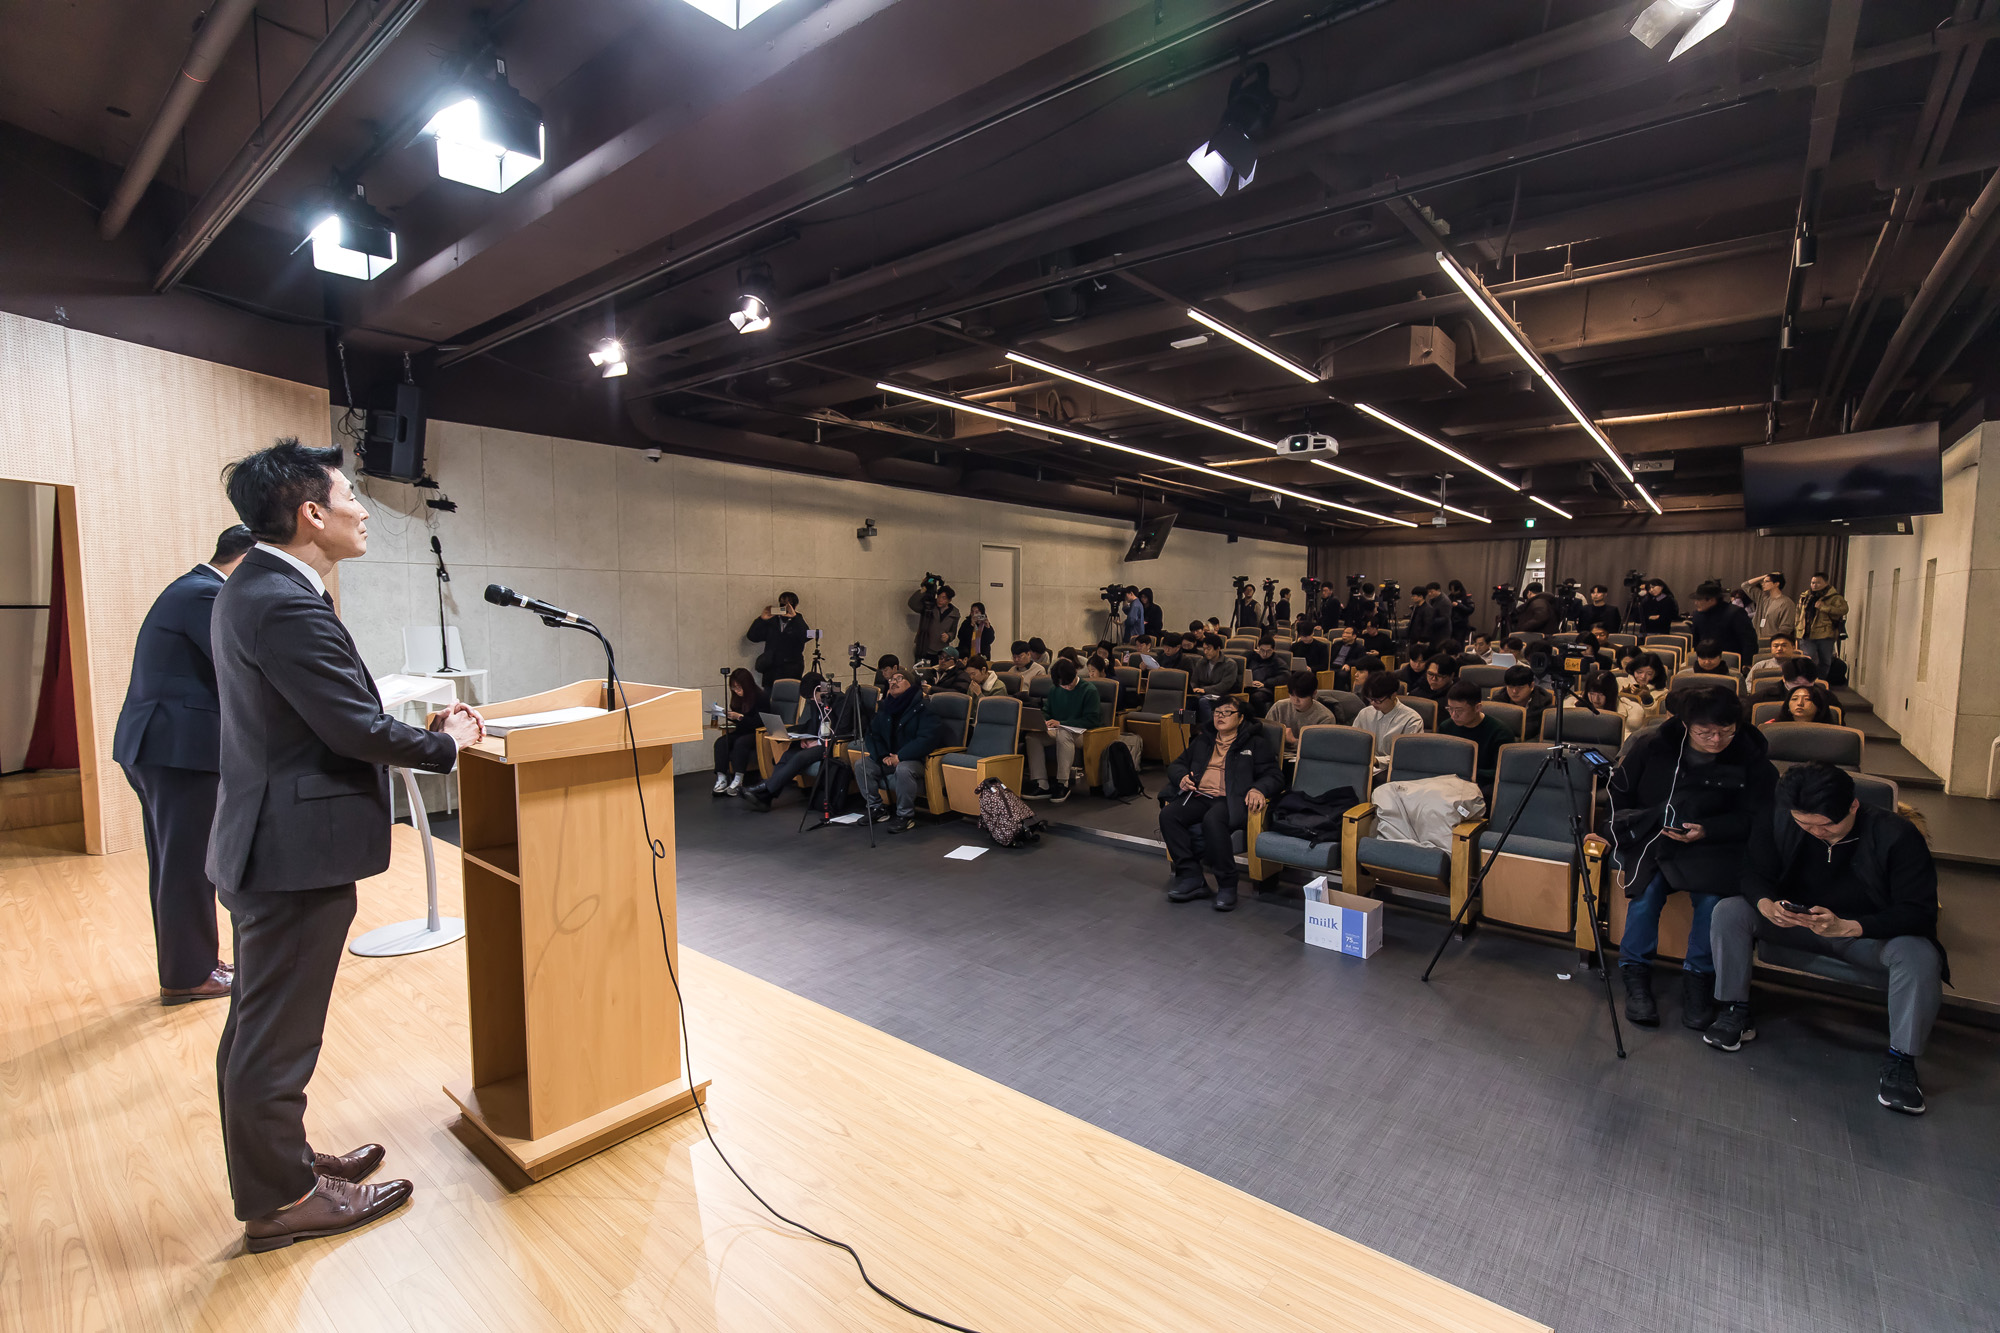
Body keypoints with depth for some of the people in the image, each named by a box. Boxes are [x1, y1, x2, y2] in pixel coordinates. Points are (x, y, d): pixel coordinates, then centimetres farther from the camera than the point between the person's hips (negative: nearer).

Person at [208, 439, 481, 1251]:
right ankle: (281, 1199, 24)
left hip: (266, 840, 11)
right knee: (278, 1035, 6)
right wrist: (449, 741, -7)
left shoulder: (251, 588, 10)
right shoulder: (288, 606, -23)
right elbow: (358, 729, -23)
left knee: (258, 1024, 22)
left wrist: (417, 728, 8)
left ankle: (272, 1163, 40)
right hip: (298, 848, -11)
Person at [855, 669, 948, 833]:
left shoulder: (922, 706, -12)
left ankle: (906, 816, -17)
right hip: (887, 759, 7)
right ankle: (875, 808, 4)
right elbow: (872, 734, 12)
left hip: (914, 760, -7)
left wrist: (900, 757, -22)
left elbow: (928, 737, -22)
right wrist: (882, 756, -7)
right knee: (860, 764, -11)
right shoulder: (885, 707, 10)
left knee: (903, 769, -37)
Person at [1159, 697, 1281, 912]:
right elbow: (1176, 765, 29)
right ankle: (1191, 878, -19)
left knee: (1212, 820, -38)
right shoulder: (1202, 740, 28)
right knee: (1168, 815, -25)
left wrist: (1258, 789, -16)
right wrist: (1182, 777, 4)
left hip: (1231, 800, -5)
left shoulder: (1255, 743, 16)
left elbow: (1275, 776, 7)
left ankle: (1227, 884, -24)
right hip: (1198, 796, 5)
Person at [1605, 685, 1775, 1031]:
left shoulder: (1750, 759, -2)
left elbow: (1754, 819, -2)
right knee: (1648, 886, -31)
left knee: (1713, 895, -32)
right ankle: (1636, 973, -12)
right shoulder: (1653, 746, -3)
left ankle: (1698, 976, -8)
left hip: (1711, 845, 0)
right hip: (1650, 837, 0)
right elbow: (1619, 792, 9)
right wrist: (1635, 826, -5)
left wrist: (1707, 830, -19)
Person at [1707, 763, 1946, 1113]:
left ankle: (1901, 1060, -17)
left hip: (1868, 933, -2)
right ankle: (1735, 1012, -11)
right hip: (1799, 923, 2)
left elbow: (1920, 911, -23)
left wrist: (1845, 926, -40)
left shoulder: (1897, 834, -21)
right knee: (1728, 911, -22)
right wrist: (1766, 904, -33)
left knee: (1920, 954, -34)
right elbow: (1753, 874, -8)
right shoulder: (1779, 821, -13)